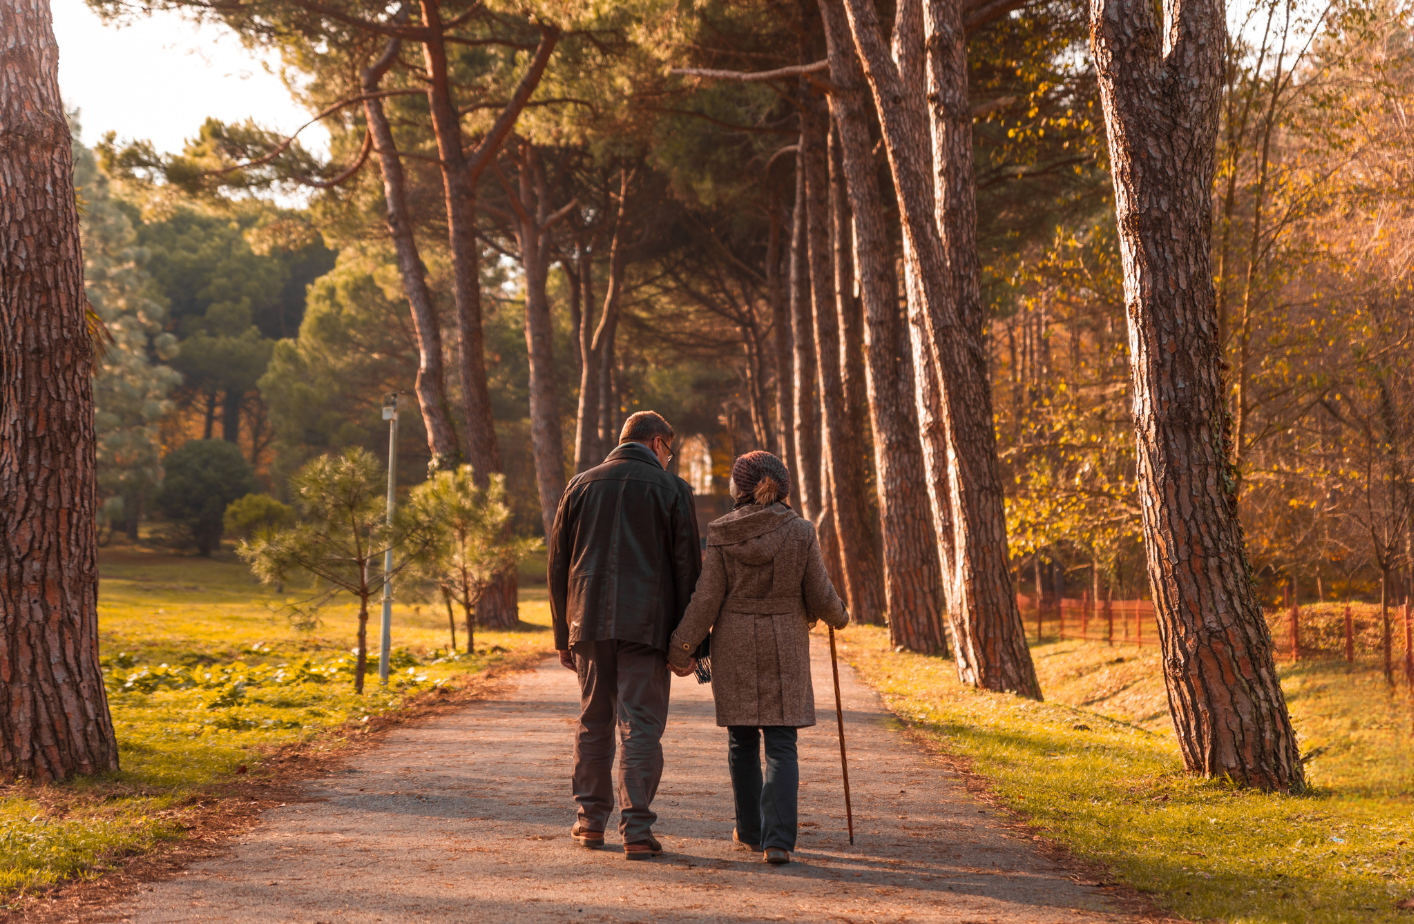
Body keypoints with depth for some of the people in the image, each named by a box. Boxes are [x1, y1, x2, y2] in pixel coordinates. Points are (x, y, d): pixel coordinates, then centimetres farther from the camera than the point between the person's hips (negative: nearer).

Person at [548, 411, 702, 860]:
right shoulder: (672, 490, 1)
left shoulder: (581, 485, 11)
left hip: (589, 624, 3)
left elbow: (558, 563, 11)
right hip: (646, 627, -3)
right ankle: (636, 830, -5)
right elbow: (687, 569, -1)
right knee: (641, 727, -1)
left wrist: (563, 635, 15)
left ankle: (591, 820, 20)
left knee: (593, 723, 14)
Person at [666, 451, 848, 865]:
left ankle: (751, 830, 26)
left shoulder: (722, 535, -6)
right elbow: (820, 597, -3)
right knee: (781, 745, 1)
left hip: (734, 646, 1)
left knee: (741, 739, 15)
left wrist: (681, 647, -1)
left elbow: (707, 599, -7)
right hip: (785, 647, -1)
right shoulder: (801, 532, -6)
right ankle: (777, 841, -11)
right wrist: (839, 617, 18)